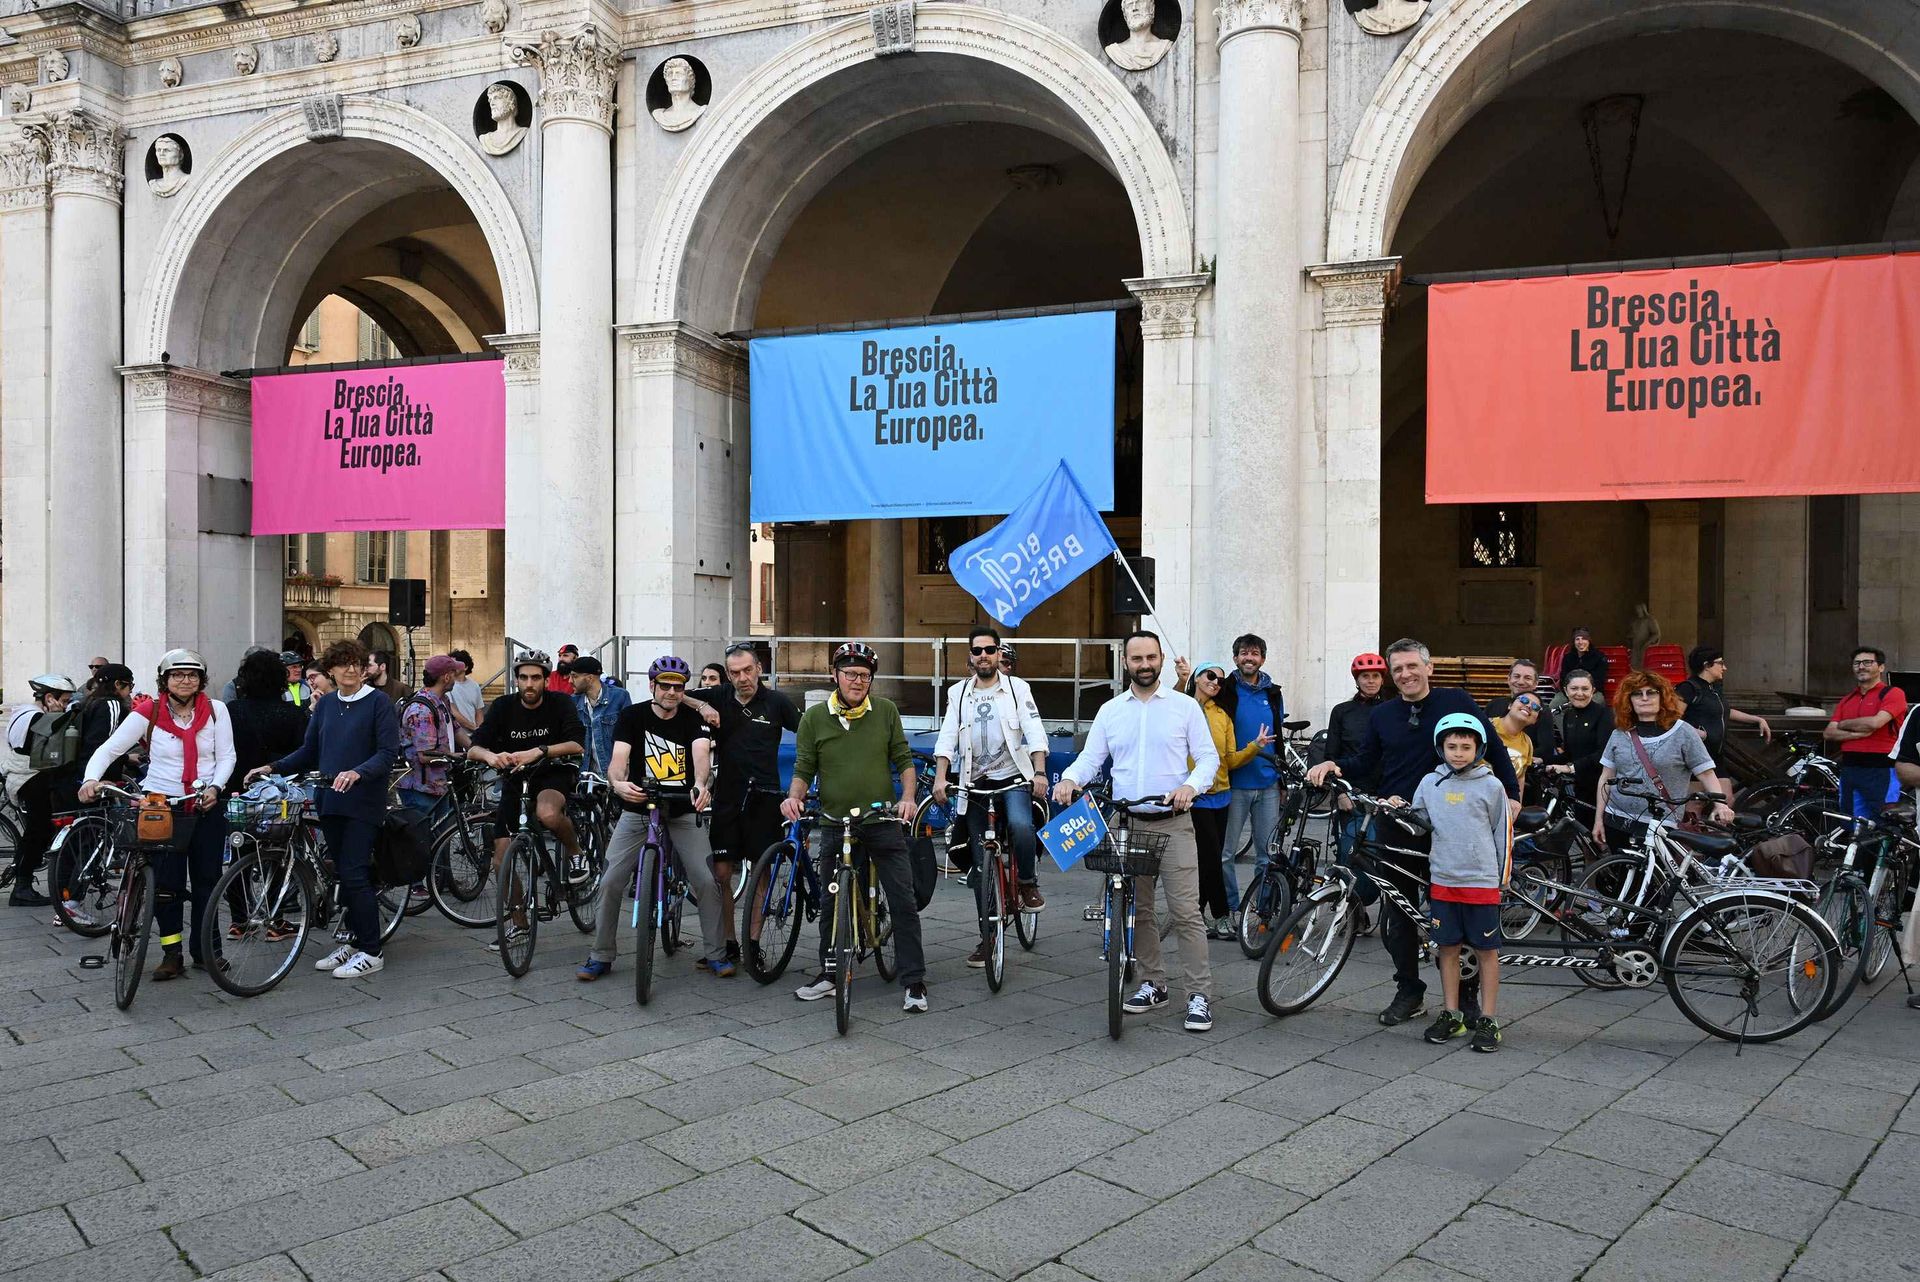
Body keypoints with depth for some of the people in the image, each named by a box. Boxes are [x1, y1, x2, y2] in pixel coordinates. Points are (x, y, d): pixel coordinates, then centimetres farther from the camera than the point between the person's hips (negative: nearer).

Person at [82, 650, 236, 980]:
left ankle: (206, 949, 19)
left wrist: (215, 787, -13)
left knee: (207, 880, 7)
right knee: (166, 883, -1)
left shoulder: (215, 710, 1)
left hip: (206, 807, 1)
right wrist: (91, 779, -22)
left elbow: (226, 756, 2)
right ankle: (171, 954, 10)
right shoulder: (148, 714, -3)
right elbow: (109, 749, -5)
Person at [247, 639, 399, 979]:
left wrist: (357, 773, -27)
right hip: (330, 801, 6)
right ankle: (354, 942, 20)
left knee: (354, 874, -10)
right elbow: (309, 751, 18)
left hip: (363, 802, -6)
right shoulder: (325, 704, 13)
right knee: (343, 873, 10)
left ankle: (371, 953, -3)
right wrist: (273, 768, 6)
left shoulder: (379, 702, -6)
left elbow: (389, 753, -12)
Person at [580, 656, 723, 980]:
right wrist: (619, 783, -43)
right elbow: (619, 757, -19)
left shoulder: (694, 719, -5)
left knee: (707, 881, -9)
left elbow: (701, 752, -24)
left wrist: (700, 784, -46)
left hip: (684, 812, 0)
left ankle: (715, 954, 7)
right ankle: (601, 956, 11)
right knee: (611, 882, -6)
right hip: (638, 810, 0)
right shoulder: (632, 715, -5)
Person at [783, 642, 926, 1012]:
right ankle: (829, 974, 27)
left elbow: (904, 761, 4)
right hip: (835, 824, 1)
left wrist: (907, 797, -12)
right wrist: (794, 797, -15)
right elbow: (803, 770, 4)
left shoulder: (886, 711, 1)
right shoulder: (814, 717, 1)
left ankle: (914, 982, 5)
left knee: (903, 901, -3)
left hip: (883, 821, -1)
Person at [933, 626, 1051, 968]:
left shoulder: (1017, 688, 3)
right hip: (976, 783, 2)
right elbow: (947, 738, 0)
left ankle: (1028, 882, -4)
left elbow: (1035, 732, -6)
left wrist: (1039, 773, -21)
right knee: (981, 864, 4)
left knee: (1020, 826, -33)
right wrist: (940, 778, -15)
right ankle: (987, 936, 15)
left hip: (1013, 777, -2)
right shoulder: (958, 693, 8)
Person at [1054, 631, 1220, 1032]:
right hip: (1127, 823, 3)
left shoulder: (1185, 706, 2)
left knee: (1186, 912, -8)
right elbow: (1091, 758, 6)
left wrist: (1191, 785, -20)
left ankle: (1199, 995, -1)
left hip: (1173, 822, -3)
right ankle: (1153, 984, 24)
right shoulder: (1109, 711, 9)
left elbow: (1208, 757, 0)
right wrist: (1070, 779, -16)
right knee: (1138, 910, 11)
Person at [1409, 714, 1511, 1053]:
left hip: (1481, 881, -3)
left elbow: (1503, 833, 3)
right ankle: (1451, 1015, 20)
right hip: (1443, 880, 3)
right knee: (1448, 948, 9)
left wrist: (1503, 878, 4)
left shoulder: (1491, 786, -3)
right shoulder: (1430, 783, 5)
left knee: (1487, 950, 5)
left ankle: (1487, 1020, 13)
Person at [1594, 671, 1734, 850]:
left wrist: (1720, 804, -18)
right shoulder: (1619, 734, 8)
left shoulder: (1683, 733, -1)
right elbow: (1606, 778, 11)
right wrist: (1598, 819, 8)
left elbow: (1706, 774, -2)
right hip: (1616, 822, 3)